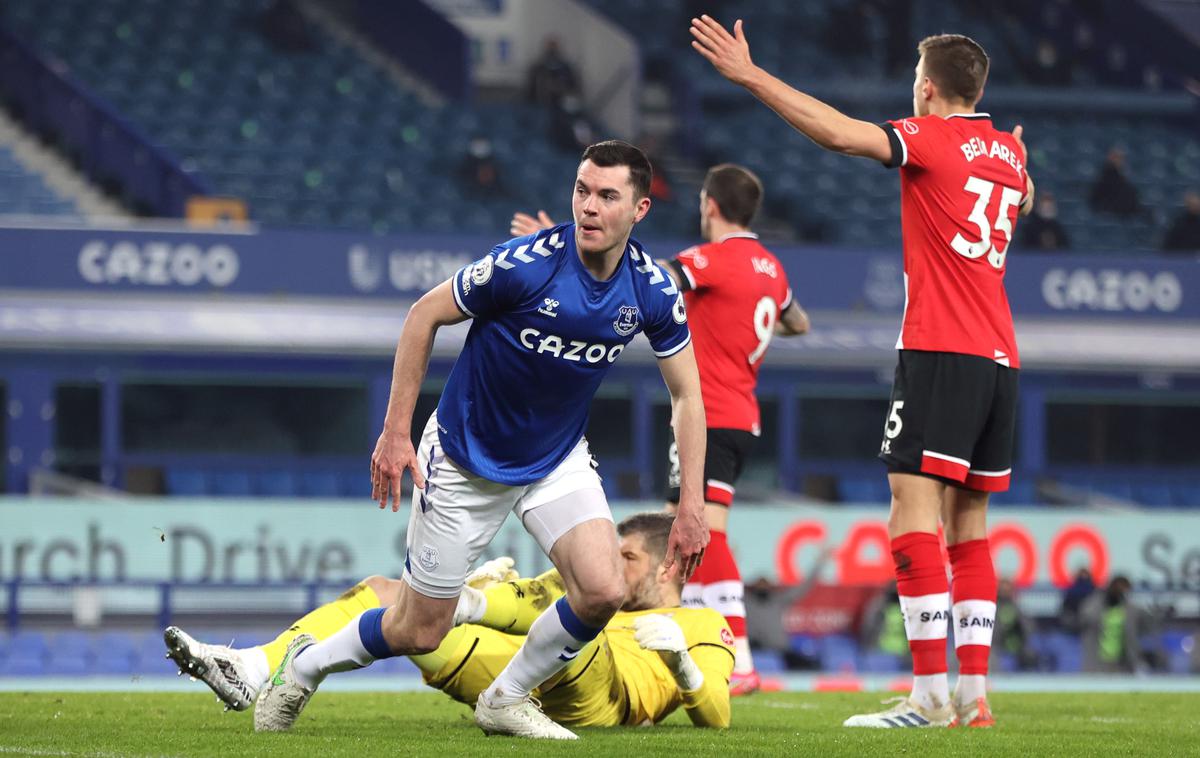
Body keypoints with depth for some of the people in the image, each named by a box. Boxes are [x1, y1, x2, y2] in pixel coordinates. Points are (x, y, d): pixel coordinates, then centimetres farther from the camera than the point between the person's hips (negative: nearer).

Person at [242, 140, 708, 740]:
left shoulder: (652, 290, -13)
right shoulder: (526, 264, -27)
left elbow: (687, 394, -1)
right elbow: (425, 315, -13)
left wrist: (692, 506, -6)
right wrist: (395, 432, -13)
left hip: (558, 460, 4)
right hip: (466, 459, -4)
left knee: (602, 591, -19)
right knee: (418, 633, 3)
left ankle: (506, 701, 8)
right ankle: (303, 666, 33)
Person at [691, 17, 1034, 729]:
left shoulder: (932, 138, -5)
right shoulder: (1008, 150, 15)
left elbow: (840, 133, -20)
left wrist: (750, 74, -17)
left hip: (940, 354, -8)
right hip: (1000, 361, 8)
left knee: (913, 521, -13)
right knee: (969, 529, 12)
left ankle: (930, 695, -22)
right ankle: (974, 692, 9)